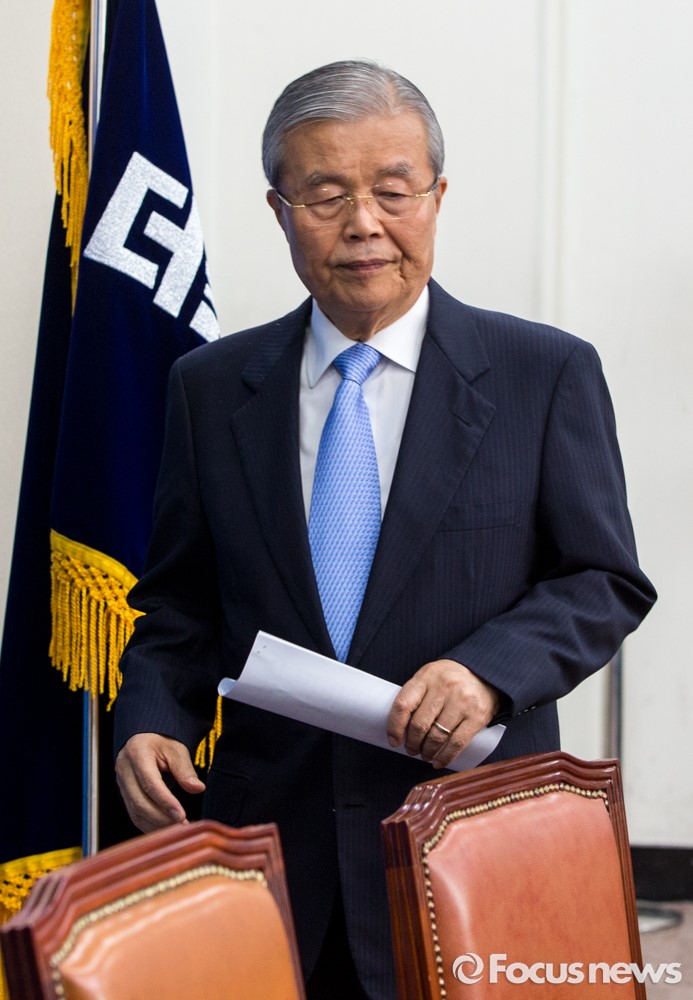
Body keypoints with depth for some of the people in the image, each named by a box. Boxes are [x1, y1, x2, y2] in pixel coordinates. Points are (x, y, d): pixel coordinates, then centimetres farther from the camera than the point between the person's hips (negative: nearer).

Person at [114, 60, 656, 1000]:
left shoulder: (546, 374, -1)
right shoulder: (211, 386, 7)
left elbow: (606, 582, 0)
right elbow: (181, 605, 11)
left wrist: (489, 669, -17)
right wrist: (151, 721, -7)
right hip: (272, 843, 2)